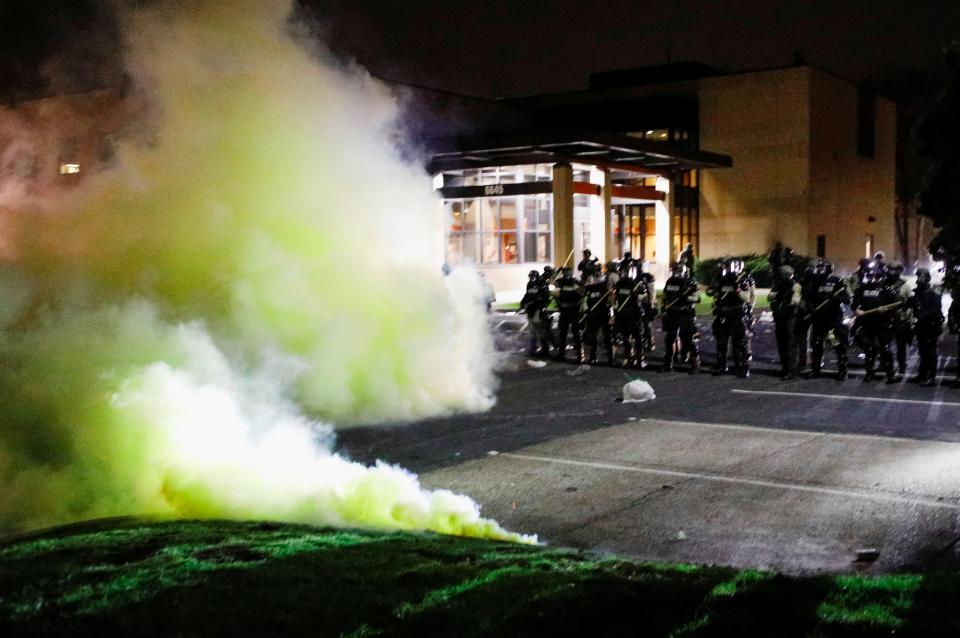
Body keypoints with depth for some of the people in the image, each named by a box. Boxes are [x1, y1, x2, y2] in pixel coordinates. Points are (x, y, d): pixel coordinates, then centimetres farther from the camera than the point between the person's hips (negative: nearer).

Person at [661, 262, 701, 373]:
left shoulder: (690, 283, -5)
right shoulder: (669, 282, 13)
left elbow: (697, 298, -15)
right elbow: (665, 298, 22)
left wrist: (685, 297, -29)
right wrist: (663, 311, 20)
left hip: (686, 314, -6)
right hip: (671, 314, 6)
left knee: (689, 340, -7)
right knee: (668, 339, 7)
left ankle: (695, 365, -1)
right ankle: (668, 364, 17)